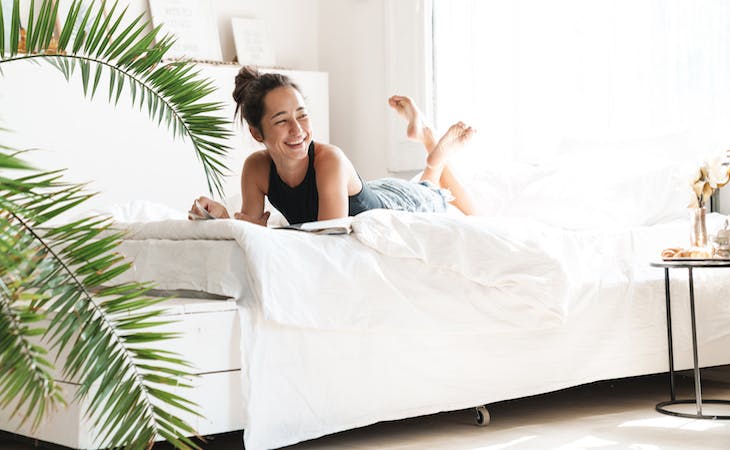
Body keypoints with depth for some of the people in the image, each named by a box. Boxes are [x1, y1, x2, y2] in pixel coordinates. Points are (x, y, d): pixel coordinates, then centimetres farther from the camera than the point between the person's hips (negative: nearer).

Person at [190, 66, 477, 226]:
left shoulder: (330, 159, -44)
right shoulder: (256, 168, -29)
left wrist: (269, 230, -45)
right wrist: (223, 217, -42)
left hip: (403, 203, -4)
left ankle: (438, 151, 37)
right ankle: (419, 131, 44)